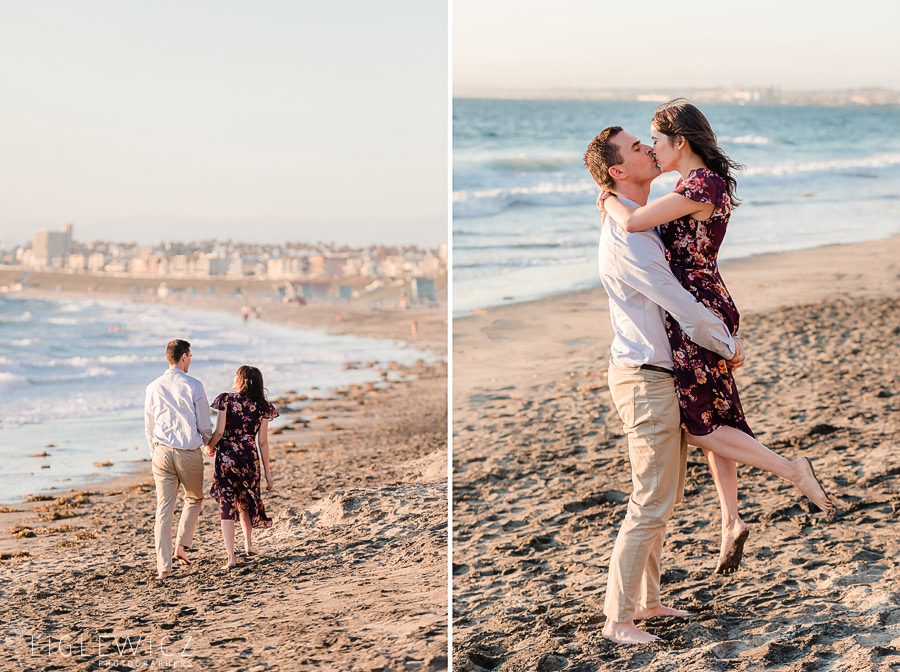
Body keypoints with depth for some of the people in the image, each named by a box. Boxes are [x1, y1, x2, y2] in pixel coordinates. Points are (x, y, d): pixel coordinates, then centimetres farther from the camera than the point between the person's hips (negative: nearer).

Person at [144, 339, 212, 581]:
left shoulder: (153, 388, 3)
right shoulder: (193, 386, -7)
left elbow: (149, 428, 11)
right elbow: (204, 425, -2)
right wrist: (210, 445, 19)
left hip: (162, 452, 3)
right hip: (189, 452, -2)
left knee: (164, 510, 3)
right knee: (194, 499, 23)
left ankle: (163, 567, 1)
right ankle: (181, 545, 9)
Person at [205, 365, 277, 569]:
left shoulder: (226, 399, -5)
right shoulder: (261, 406, 3)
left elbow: (219, 431, -11)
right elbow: (263, 442, 2)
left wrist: (209, 447, 10)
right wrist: (267, 472, 7)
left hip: (226, 456, -3)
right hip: (250, 457, 3)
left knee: (227, 506, -1)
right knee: (245, 501, 26)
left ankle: (230, 557, -9)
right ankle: (248, 544, 36)